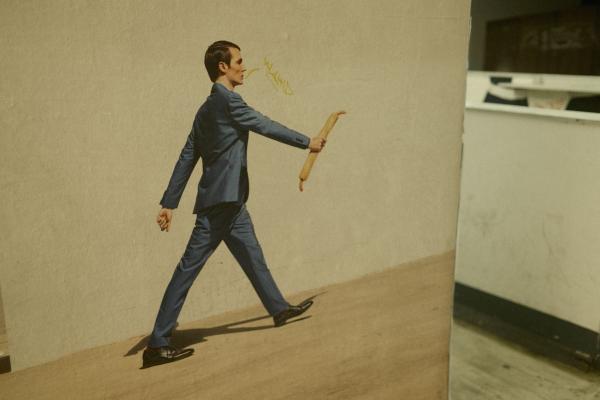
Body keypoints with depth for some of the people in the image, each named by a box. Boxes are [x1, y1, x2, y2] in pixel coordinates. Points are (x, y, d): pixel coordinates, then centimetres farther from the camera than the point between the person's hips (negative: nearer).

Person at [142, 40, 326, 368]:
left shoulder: (206, 109, 17)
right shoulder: (228, 100, -10)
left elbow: (186, 158, 14)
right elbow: (266, 127, -5)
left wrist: (169, 203, 13)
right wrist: (307, 142, 7)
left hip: (229, 201, 10)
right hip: (221, 199, -10)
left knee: (252, 255, 19)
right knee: (189, 267, -7)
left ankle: (279, 309, 34)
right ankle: (157, 343, -2)